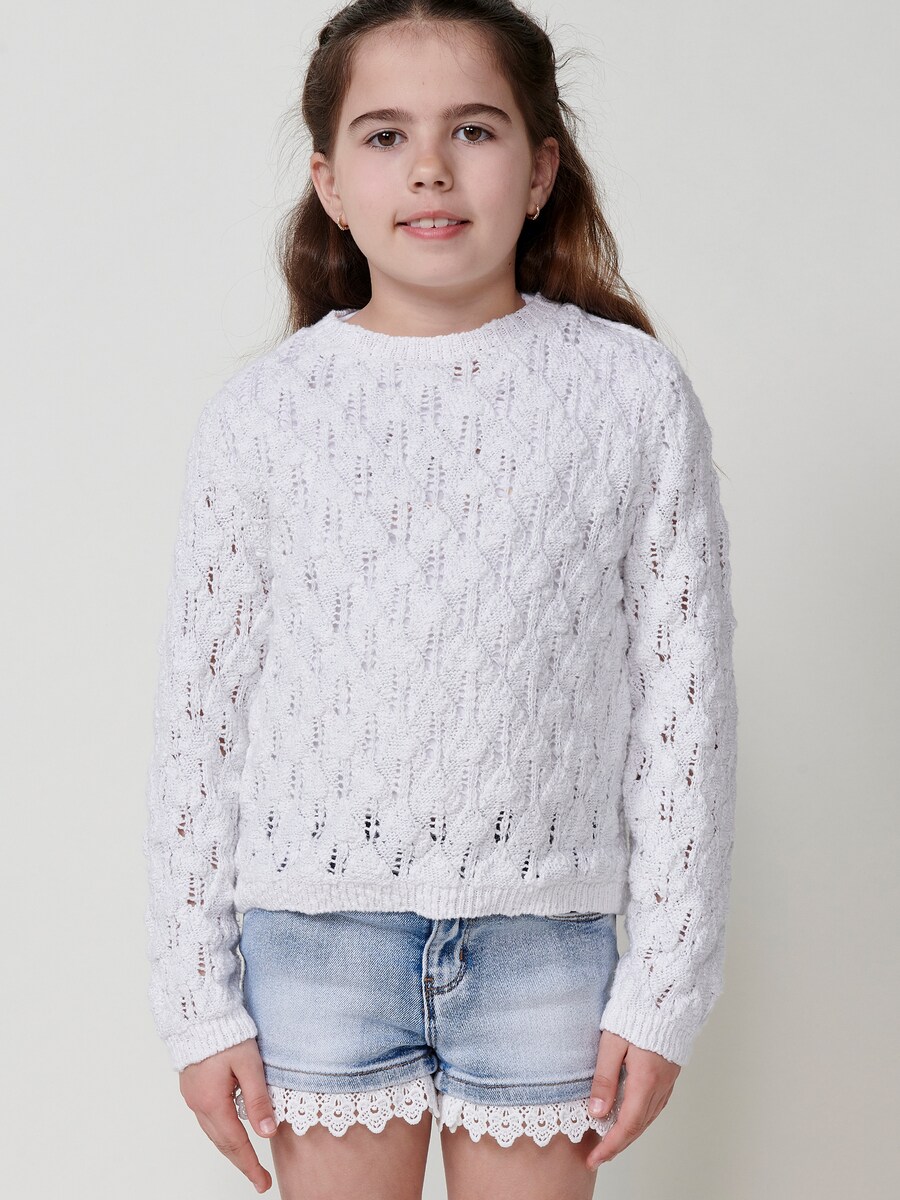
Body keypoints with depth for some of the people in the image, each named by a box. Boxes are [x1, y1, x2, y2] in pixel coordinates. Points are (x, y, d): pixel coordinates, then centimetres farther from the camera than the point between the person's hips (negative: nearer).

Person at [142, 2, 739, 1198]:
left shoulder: (634, 393, -2)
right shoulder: (262, 412, -1)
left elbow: (684, 704, 0)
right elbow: (199, 716, 2)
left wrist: (666, 986, -1)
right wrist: (200, 999, 2)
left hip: (543, 933, 0)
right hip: (316, 930, 1)